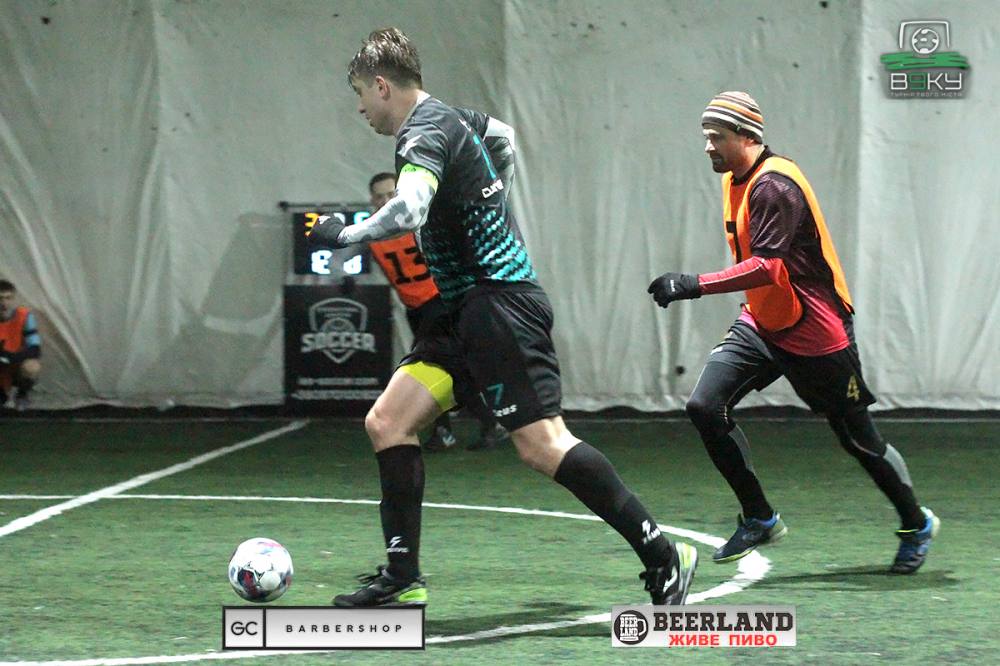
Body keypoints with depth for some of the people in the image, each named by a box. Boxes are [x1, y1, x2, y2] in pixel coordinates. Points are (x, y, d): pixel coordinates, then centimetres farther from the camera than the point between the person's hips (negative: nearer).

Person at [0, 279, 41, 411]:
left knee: (31, 367, -37)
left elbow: (35, 350, -21)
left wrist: (11, 357, -37)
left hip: (19, 367, -2)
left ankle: (23, 394, -2)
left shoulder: (24, 316, -16)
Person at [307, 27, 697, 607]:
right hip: (469, 316, 10)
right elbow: (504, 134, 40)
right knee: (388, 422, 3)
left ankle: (662, 556, -13)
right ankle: (402, 578, 3)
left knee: (542, 443, -17)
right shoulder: (454, 117, 16)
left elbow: (407, 212, -32)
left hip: (500, 303, -10)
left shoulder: (425, 134, -13)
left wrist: (343, 235, -17)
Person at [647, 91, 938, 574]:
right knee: (705, 407, -10)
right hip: (762, 325, 8)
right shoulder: (735, 181, 7)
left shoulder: (773, 185, -23)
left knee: (858, 439, 5)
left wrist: (695, 285, -38)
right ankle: (759, 519, 0)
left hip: (815, 333, -8)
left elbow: (768, 266, -32)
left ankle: (917, 524, 28)